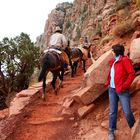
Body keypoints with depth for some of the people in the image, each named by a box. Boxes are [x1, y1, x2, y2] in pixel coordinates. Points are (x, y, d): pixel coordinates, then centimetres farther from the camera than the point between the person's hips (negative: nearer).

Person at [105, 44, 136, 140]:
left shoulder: (124, 60, -8)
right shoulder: (113, 61, 14)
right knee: (112, 111, 9)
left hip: (122, 90, -6)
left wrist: (125, 85, -19)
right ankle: (111, 131, 18)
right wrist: (107, 83, 10)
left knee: (127, 112, -5)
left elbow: (132, 73, -14)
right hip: (112, 89, 7)